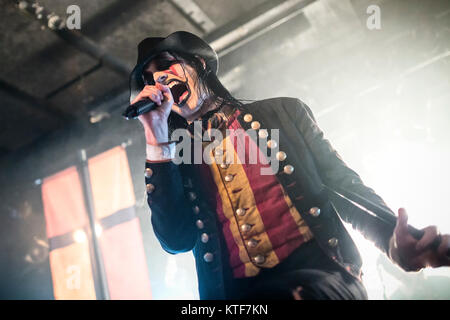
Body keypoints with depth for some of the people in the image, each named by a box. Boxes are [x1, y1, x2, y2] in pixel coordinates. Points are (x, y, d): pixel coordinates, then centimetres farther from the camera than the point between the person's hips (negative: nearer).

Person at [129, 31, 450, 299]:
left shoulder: (284, 112, 13)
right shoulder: (169, 160, 16)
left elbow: (344, 186, 11)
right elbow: (177, 240, 2)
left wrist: (393, 238, -8)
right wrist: (157, 141, 0)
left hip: (318, 274, -1)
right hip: (235, 291, 2)